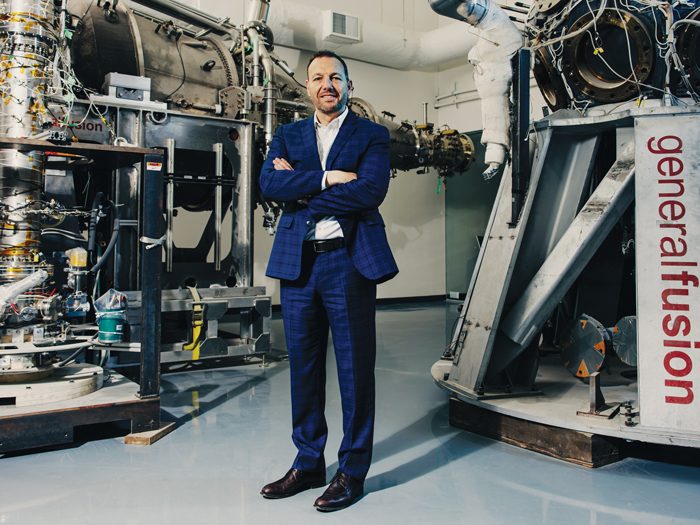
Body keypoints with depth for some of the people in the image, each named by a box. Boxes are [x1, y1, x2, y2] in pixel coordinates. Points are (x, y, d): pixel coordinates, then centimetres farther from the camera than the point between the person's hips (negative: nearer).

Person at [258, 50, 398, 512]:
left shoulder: (372, 136, 6)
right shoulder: (288, 136, 16)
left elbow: (370, 191, -12)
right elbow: (270, 184, -2)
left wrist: (301, 190, -7)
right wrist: (328, 178, -12)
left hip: (349, 262, -3)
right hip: (298, 264, 4)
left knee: (355, 368, 1)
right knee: (303, 366, 10)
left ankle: (352, 471, 15)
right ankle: (309, 464, 26)